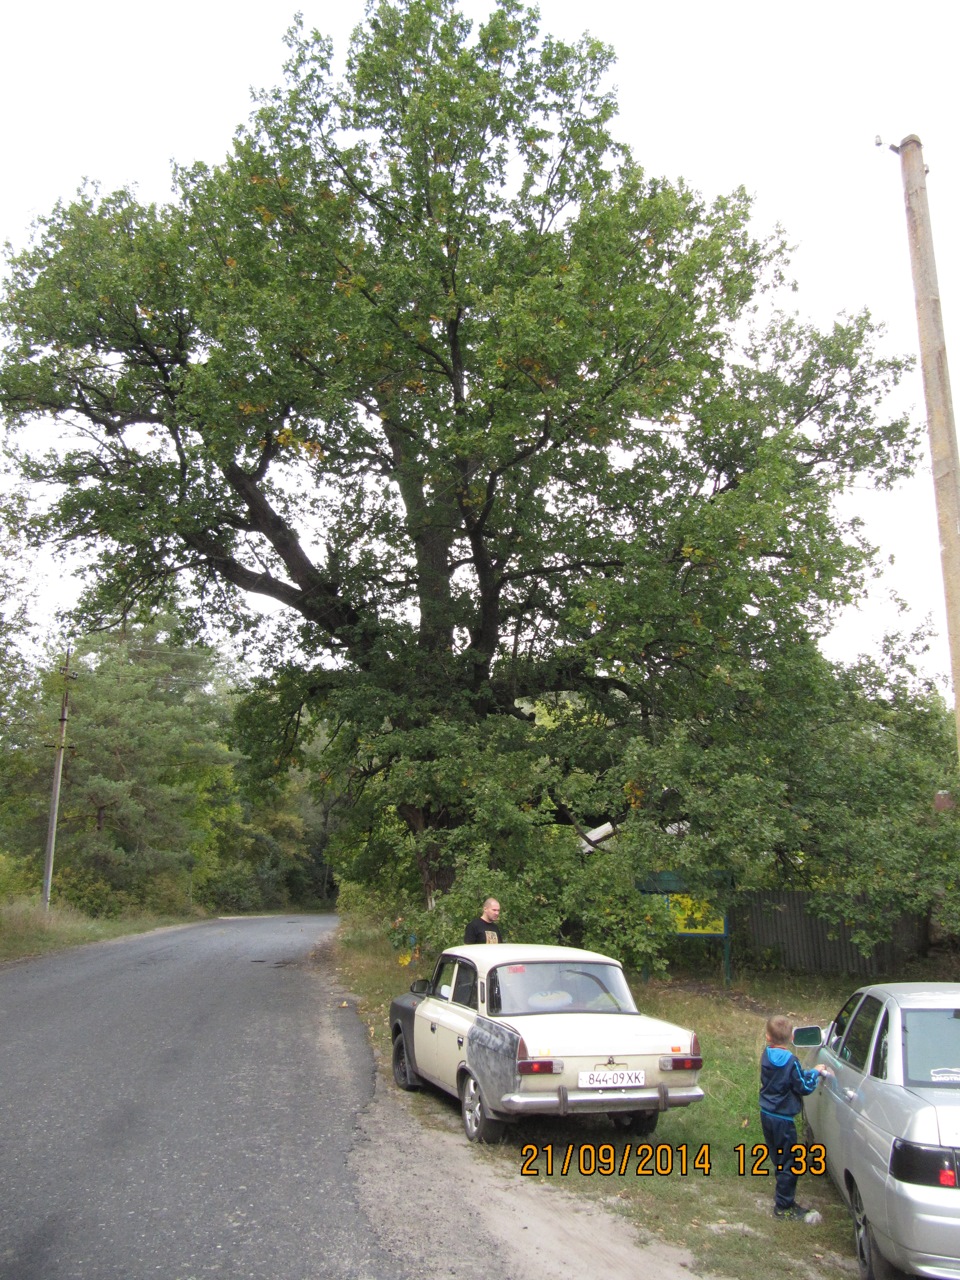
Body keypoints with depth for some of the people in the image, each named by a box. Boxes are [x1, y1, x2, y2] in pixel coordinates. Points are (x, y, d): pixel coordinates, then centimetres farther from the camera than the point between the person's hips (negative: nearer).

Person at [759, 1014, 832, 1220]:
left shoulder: (766, 1055, -1)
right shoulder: (790, 1060, -21)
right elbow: (804, 1087, -14)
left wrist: (811, 1072, 9)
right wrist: (815, 1072, 2)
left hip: (766, 1115, 7)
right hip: (783, 1118, -7)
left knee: (779, 1159, 19)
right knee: (789, 1163, 5)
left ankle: (784, 1200, 30)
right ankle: (784, 1206, 11)